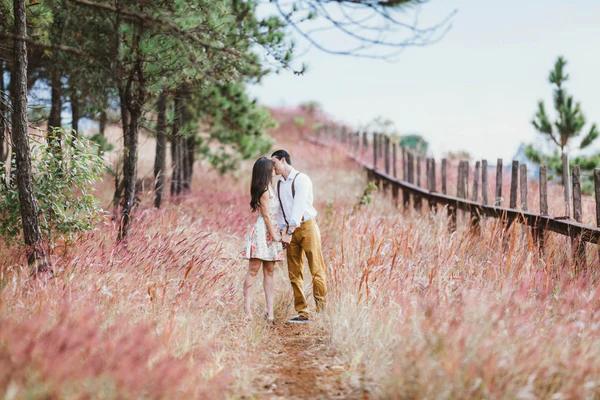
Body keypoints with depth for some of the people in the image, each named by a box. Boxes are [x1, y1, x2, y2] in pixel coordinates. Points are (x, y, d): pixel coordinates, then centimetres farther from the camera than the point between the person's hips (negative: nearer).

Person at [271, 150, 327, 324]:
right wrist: (282, 232, 4)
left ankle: (322, 311, -6)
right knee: (294, 274, 3)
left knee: (316, 270, -8)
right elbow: (280, 210, 15)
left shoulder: (301, 179, -8)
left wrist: (289, 232, -22)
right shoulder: (279, 185, 14)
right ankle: (302, 313, 6)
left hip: (306, 226, -7)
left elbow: (298, 206, -17)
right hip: (290, 231, 7)